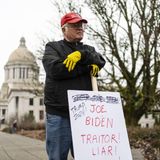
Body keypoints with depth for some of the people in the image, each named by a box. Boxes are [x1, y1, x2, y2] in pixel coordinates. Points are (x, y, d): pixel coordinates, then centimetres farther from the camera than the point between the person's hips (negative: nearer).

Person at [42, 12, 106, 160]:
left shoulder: (89, 50, 21)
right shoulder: (53, 47, 7)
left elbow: (100, 62, 1)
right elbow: (55, 69, -13)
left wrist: (81, 55, -15)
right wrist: (87, 66, -7)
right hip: (59, 113, -3)